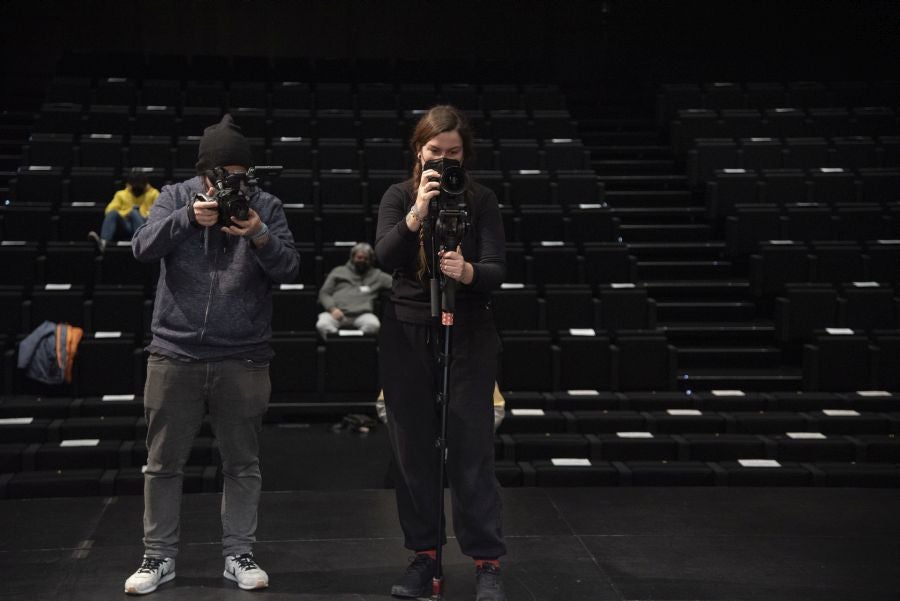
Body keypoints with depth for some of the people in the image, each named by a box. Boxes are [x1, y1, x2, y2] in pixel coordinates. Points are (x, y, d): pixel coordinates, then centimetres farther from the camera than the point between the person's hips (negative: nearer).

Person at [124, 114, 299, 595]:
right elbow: (143, 247, -11)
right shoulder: (175, 198, 5)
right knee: (163, 462, 7)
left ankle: (238, 554, 21)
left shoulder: (265, 207, 3)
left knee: (242, 464, 8)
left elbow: (289, 270, -6)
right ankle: (159, 555, 20)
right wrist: (188, 219, -26)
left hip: (242, 359, 0)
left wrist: (260, 237, -24)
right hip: (174, 353, 0)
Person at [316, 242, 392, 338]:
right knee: (322, 325, -35)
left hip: (362, 314, 0)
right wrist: (332, 308, -3)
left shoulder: (376, 275, 25)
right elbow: (324, 293, 18)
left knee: (373, 325, -36)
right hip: (338, 312, 0)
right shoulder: (338, 271, 25)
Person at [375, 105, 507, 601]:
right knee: (413, 451, 7)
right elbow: (385, 258, -16)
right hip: (407, 336, 2)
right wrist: (417, 214, -31)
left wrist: (466, 272, -32)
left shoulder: (481, 201, -2)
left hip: (468, 336, -1)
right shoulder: (398, 197, 0)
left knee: (472, 452, -2)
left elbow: (497, 271, -10)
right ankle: (423, 556, 19)